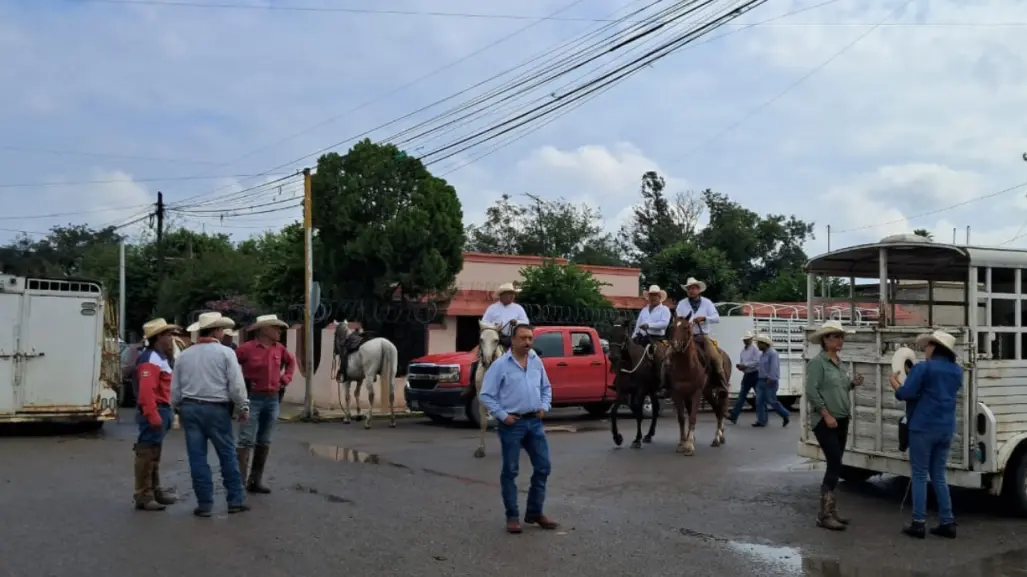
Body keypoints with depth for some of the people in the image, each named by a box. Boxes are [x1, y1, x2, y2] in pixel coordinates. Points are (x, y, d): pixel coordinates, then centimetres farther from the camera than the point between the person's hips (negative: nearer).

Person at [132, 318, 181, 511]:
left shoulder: (160, 358, 17)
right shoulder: (150, 360, -16)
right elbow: (146, 391, -26)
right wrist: (153, 416, -29)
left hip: (161, 411, 11)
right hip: (154, 412, -11)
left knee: (154, 454, 18)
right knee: (147, 454, -6)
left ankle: (155, 491, 28)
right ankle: (143, 497, -2)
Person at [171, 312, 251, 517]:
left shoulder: (184, 355, 8)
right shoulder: (225, 353, -5)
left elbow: (175, 389, 10)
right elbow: (236, 386, -9)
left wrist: (180, 409, 23)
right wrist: (243, 409, 3)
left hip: (190, 408, 4)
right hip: (217, 409, -4)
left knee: (197, 458, 6)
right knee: (228, 456, 7)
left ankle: (204, 504, 8)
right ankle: (236, 500, 11)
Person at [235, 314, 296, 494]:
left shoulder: (280, 349, 5)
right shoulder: (247, 348, -12)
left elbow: (291, 361, 24)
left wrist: (286, 379, 12)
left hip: (273, 399, 6)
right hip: (252, 399, -6)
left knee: (264, 442, 10)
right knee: (246, 441, -8)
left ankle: (256, 481, 18)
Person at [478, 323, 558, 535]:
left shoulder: (537, 362, 8)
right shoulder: (500, 365, -9)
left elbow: (546, 388, 20)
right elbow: (486, 395, -9)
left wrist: (545, 406, 4)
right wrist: (502, 415, -13)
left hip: (534, 422, 6)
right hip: (512, 424, -5)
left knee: (543, 467, 7)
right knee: (510, 471, 2)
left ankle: (534, 512, 21)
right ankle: (512, 516, 12)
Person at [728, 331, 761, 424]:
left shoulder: (755, 349, -11)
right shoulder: (743, 350, 11)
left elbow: (757, 362, -20)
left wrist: (745, 365, -23)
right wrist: (740, 366, -4)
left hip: (755, 375, -7)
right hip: (746, 375, 7)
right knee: (742, 395, 1)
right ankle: (734, 416, -5)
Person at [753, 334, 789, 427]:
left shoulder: (772, 353, -14)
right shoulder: (762, 354, 15)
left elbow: (774, 367, -21)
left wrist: (770, 379, -24)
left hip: (770, 381, -9)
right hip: (761, 380, 9)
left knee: (771, 401, -3)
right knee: (759, 401, 2)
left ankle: (785, 415, 16)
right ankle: (761, 421, 5)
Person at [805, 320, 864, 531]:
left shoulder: (838, 362, 13)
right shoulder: (817, 362, -12)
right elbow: (812, 392, -19)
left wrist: (852, 384, 3)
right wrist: (826, 415, -22)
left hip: (841, 421, 8)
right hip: (825, 422, -8)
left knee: (835, 466, 10)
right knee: (835, 465, -11)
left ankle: (830, 511, 17)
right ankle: (824, 515, -5)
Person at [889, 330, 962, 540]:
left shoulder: (923, 368, -11)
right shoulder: (957, 371, 12)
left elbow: (905, 394, -14)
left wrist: (895, 383, 6)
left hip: (924, 427, -6)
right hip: (946, 429, 6)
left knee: (919, 475, 1)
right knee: (938, 476, 14)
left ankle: (918, 523, 1)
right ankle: (948, 523, 12)